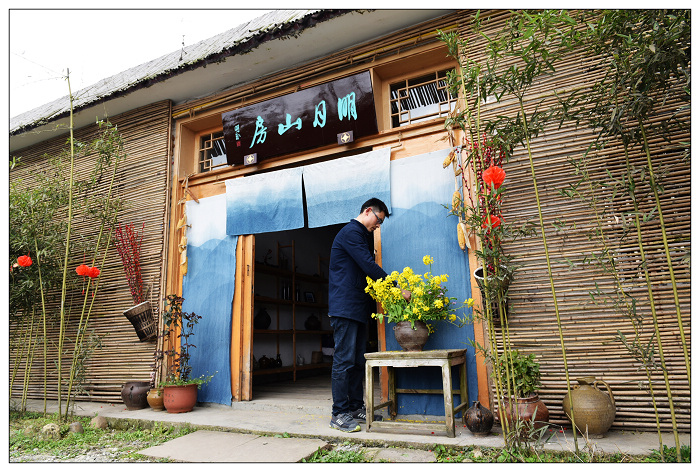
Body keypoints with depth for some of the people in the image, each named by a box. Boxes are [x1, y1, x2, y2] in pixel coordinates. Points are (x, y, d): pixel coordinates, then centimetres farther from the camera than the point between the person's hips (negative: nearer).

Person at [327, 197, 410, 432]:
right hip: (345, 306, -10)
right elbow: (370, 267, -19)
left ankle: (356, 407, 19)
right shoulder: (351, 232, -10)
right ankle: (339, 414, 0)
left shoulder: (361, 235, 23)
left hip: (358, 307, 10)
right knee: (344, 360, -7)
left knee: (358, 360, 12)